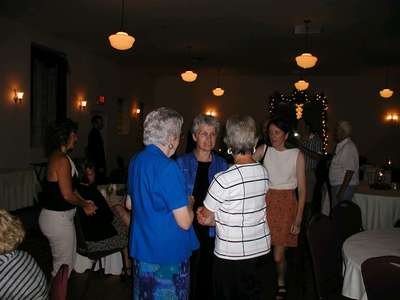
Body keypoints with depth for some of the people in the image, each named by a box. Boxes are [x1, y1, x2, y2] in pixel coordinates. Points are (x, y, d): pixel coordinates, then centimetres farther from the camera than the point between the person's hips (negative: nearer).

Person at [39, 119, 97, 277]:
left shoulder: (57, 156, 9)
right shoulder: (62, 160, -22)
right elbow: (67, 195, -22)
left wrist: (84, 203, 14)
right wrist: (85, 204, -5)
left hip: (59, 216, 10)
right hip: (58, 219, -10)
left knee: (66, 263, 22)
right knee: (64, 266, 4)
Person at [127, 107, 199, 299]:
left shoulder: (135, 161, 3)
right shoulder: (167, 168, -23)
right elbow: (185, 222, -23)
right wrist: (188, 205, -2)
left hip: (141, 248, 8)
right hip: (168, 255, -8)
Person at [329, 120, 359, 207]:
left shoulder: (349, 147, -16)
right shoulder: (340, 146, 13)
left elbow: (350, 171, -21)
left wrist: (341, 191, -22)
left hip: (344, 186, -9)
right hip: (336, 185, 10)